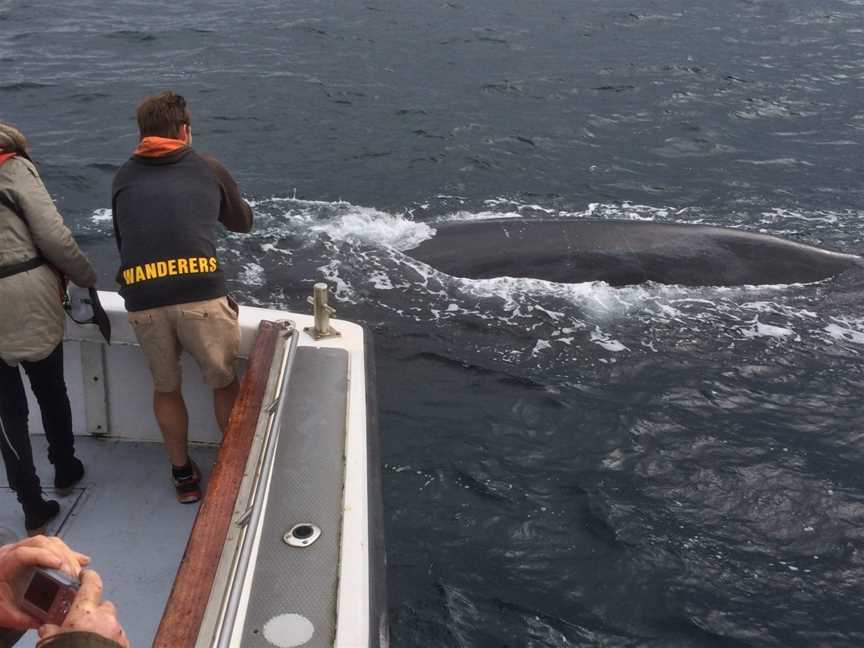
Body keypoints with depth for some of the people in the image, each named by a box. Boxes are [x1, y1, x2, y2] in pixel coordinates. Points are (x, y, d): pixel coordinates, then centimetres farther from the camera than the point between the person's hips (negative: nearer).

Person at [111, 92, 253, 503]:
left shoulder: (124, 177, 19)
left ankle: (183, 474, 35)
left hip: (141, 298, 2)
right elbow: (243, 223, 31)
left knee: (165, 387, 22)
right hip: (200, 292, -2)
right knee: (224, 382, 18)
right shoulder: (210, 170, 16)